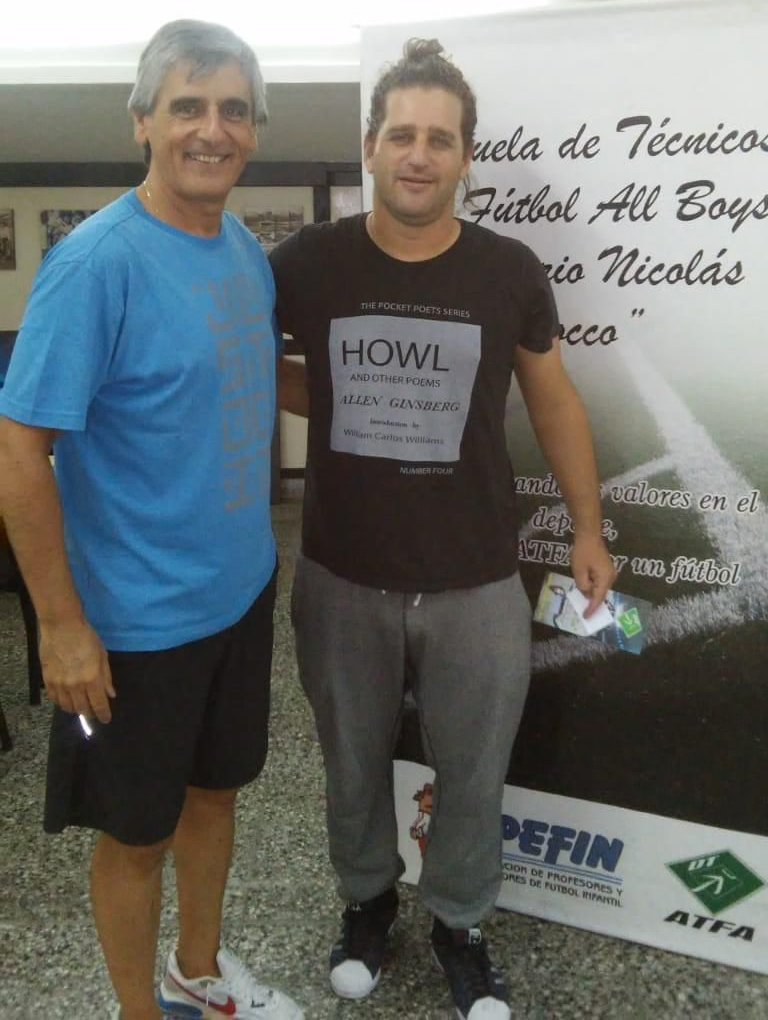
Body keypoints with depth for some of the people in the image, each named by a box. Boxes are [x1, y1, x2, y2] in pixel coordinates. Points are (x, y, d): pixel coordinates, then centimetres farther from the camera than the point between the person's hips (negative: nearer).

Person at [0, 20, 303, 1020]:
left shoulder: (245, 247, 2)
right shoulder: (97, 261, -20)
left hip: (241, 591, 7)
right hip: (140, 619, -7)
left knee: (216, 787, 23)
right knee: (138, 831, 13)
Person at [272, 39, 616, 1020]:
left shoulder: (510, 272, -6)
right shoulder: (307, 262, -7)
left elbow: (554, 401, 8)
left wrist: (588, 529, 11)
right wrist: (328, 400, -3)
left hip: (476, 585, 0)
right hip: (341, 579, 1)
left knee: (473, 774, 15)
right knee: (354, 765, 21)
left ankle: (459, 922, 43)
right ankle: (366, 897, 50)